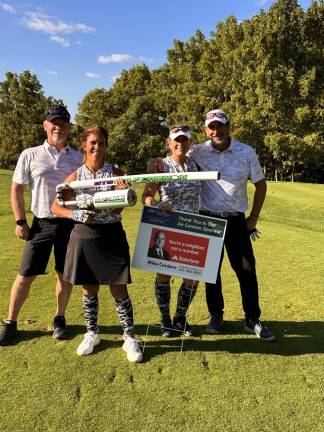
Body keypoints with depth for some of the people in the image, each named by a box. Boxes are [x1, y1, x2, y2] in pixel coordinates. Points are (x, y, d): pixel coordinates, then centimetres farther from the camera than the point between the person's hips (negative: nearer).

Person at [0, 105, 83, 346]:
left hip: (70, 223, 1)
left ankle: (60, 319, 28)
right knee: (26, 275, 3)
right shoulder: (30, 155, 2)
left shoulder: (78, 159, 5)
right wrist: (20, 222, -2)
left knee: (65, 274, 10)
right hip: (41, 223, -1)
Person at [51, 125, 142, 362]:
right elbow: (56, 207, 2)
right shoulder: (75, 176, 2)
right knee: (89, 289, 13)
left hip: (112, 236, -1)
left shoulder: (116, 173, -1)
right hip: (84, 236, 2)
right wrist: (77, 214, -16)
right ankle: (92, 334, 32)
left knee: (119, 289, 2)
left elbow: (118, 209, -10)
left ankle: (130, 337, 17)